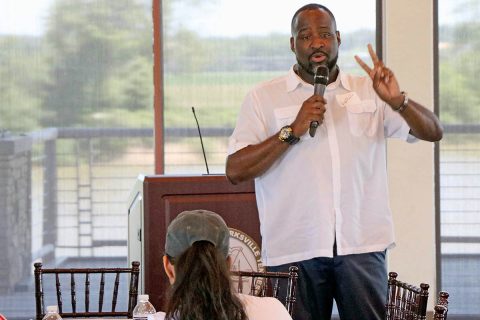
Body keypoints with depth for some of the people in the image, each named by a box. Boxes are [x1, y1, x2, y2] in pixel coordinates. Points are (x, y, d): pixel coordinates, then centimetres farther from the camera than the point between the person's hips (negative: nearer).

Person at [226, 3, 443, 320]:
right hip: (294, 247, -1)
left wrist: (397, 100, -12)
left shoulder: (368, 91, 13)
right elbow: (235, 171, -4)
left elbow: (433, 132, 6)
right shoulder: (263, 98, 5)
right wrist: (292, 131, -13)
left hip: (362, 246, 1)